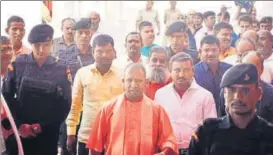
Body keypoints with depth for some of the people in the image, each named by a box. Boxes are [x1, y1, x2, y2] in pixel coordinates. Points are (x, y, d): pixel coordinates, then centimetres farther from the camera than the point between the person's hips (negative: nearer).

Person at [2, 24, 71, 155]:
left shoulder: (61, 70, -2)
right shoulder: (17, 65, -2)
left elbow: (64, 105, 0)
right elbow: (6, 97, -1)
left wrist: (41, 126, -7)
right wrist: (19, 124, -9)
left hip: (48, 134, 0)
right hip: (19, 132, 0)